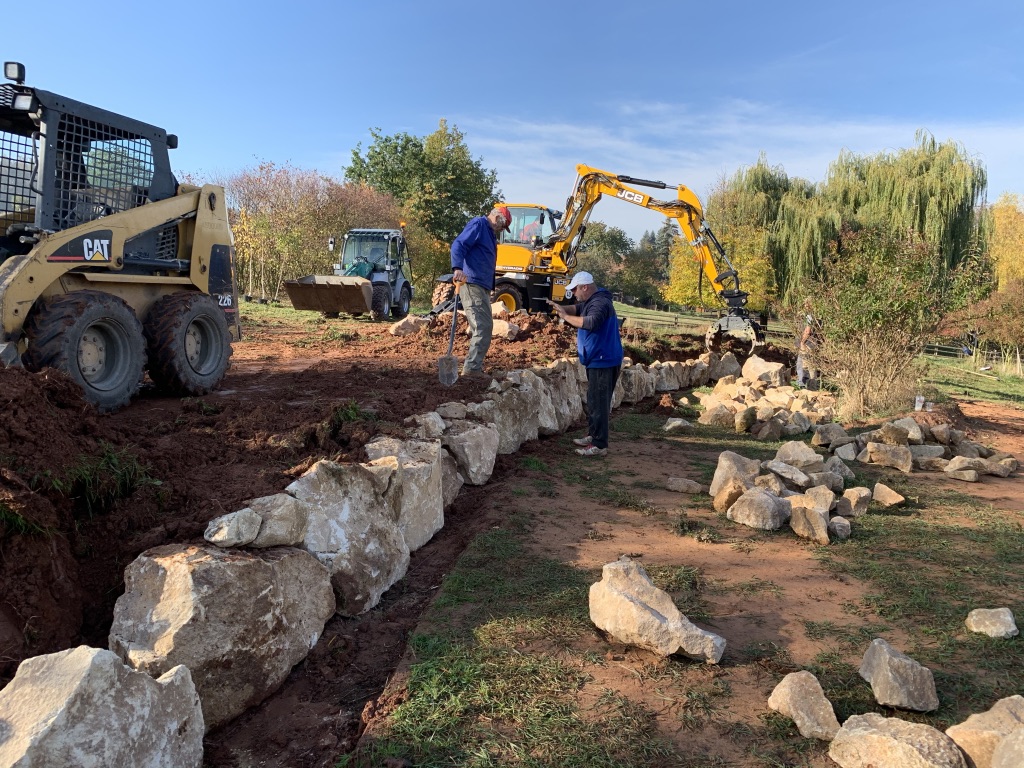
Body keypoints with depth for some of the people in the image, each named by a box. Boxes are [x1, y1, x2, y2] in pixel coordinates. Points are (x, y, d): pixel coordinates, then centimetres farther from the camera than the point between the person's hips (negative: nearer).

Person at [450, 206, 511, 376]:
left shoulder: (490, 233, 23)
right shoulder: (478, 224, -6)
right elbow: (458, 245, -20)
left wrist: (491, 286, 26)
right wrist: (458, 268, -36)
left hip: (482, 286, 11)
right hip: (472, 283, -11)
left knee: (482, 327, 15)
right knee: (483, 326, -14)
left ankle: (474, 366, 23)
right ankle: (472, 368, -15)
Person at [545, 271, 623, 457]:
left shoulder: (600, 303, -19)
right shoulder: (590, 301, 15)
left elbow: (591, 322, -34)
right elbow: (577, 308, 17)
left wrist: (566, 317, -26)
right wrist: (562, 308, -2)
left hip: (603, 362, -11)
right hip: (597, 361, 11)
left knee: (598, 403, -10)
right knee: (593, 401, 18)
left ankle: (599, 445, -7)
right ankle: (593, 435, 29)